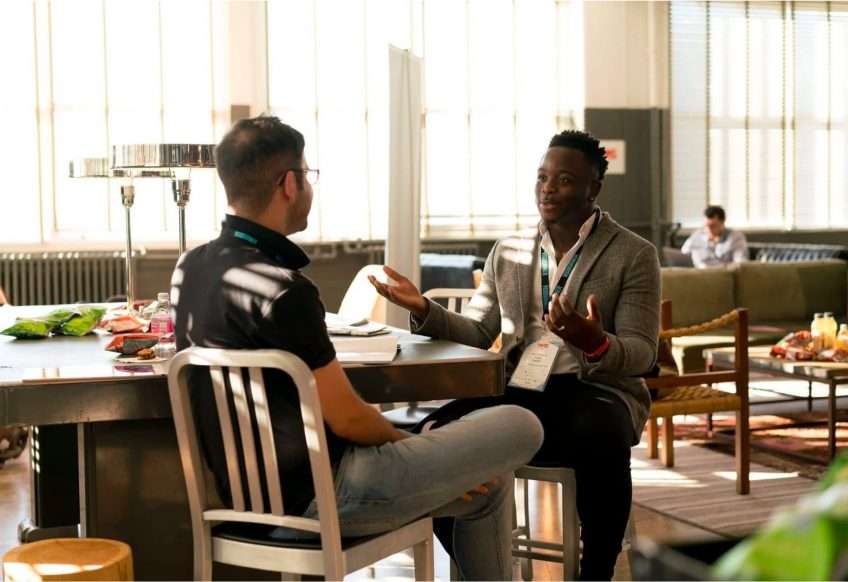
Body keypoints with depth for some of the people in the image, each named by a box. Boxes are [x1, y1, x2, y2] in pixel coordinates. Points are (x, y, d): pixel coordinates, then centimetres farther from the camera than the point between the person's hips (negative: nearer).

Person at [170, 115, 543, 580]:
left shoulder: (191, 267, 3)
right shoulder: (281, 289, -24)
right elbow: (346, 418, -17)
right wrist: (411, 445, 1)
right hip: (317, 496, -9)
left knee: (485, 481, 23)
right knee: (519, 428, -2)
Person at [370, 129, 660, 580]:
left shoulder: (634, 255, 2)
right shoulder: (507, 254, 15)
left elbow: (641, 354, -6)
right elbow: (475, 335, 13)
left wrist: (594, 342, -28)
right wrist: (424, 309, -6)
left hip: (595, 390, -3)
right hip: (519, 390, 4)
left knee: (598, 440, -39)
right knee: (440, 432, -25)